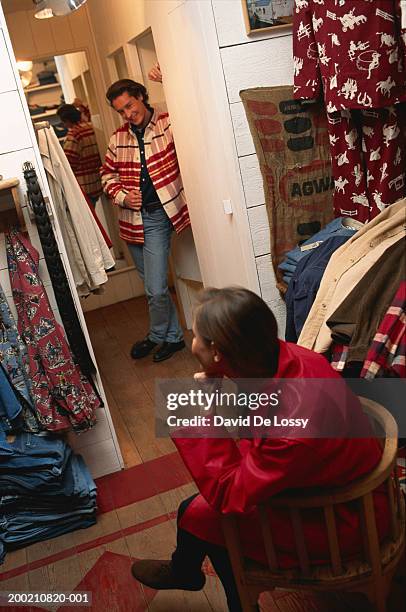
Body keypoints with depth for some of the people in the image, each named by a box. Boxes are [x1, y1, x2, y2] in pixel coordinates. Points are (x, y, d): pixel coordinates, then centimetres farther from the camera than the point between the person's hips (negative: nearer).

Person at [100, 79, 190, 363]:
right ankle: (173, 336, 32)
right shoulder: (119, 138, 10)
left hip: (158, 216, -6)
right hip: (132, 219, 6)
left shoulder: (168, 123, -5)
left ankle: (158, 336, 20)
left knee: (156, 289, -9)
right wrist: (122, 196, -1)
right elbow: (108, 174, 18)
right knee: (154, 286, 15)